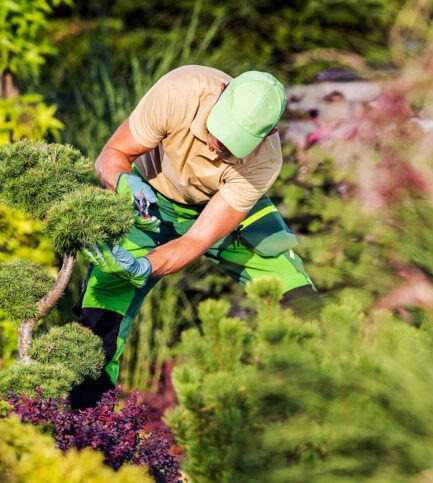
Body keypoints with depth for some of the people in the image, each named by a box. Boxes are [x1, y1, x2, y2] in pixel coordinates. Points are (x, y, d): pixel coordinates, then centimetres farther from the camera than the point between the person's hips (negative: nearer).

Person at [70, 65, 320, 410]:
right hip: (151, 202, 0)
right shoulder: (181, 92, -36)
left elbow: (197, 241, -35)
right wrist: (128, 184, -46)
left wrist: (142, 268, -51)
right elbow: (112, 155, -23)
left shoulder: (264, 161, -34)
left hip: (230, 209, 1)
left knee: (300, 303, -13)